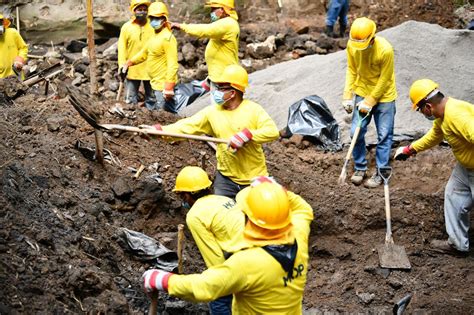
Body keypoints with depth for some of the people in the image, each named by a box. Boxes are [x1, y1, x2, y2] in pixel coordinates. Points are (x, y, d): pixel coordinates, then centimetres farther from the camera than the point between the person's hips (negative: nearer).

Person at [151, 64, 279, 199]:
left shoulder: (253, 109, -12)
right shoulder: (212, 112, -4)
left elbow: (273, 131, -21)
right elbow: (187, 126, -10)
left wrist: (247, 135, -33)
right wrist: (159, 130, -21)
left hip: (254, 177, -2)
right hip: (226, 177, 2)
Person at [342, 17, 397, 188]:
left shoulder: (385, 50, -27)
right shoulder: (352, 45, -14)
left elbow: (384, 79, -18)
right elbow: (352, 70, -1)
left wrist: (369, 102, -15)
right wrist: (348, 95, -6)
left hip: (383, 96, -4)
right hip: (362, 92, 4)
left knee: (384, 135, 1)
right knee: (356, 132, 2)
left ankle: (381, 172, 13)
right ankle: (360, 168, 19)